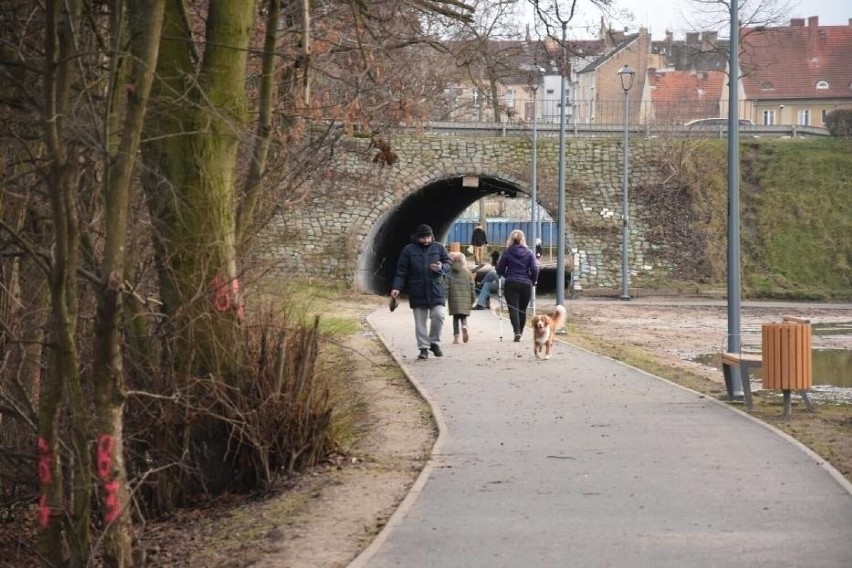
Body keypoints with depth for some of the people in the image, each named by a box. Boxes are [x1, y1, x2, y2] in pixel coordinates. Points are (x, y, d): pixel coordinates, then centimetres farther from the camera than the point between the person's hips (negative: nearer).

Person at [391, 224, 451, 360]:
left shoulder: (438, 248, 6)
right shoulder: (409, 250, 1)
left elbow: (448, 264, 10)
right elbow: (401, 271, 1)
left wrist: (441, 267, -14)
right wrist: (396, 287, -9)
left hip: (436, 290, 0)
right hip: (417, 291, 0)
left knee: (439, 315, -13)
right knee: (420, 322, 2)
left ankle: (434, 343, 7)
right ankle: (423, 348, 10)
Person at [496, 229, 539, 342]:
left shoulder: (506, 253, -1)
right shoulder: (529, 253, 2)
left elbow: (500, 270, 4)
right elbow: (535, 269, -3)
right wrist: (533, 281, 12)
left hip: (511, 284, -2)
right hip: (526, 284, 2)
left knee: (513, 309, -6)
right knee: (522, 310, 14)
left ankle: (517, 331, -25)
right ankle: (520, 332, 21)